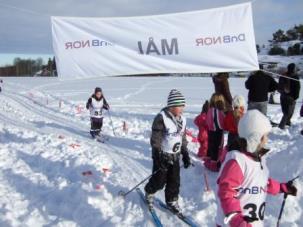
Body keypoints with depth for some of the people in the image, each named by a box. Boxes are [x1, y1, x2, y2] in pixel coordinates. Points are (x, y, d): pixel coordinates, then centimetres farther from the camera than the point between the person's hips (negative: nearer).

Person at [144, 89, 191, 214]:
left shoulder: (182, 119, 3)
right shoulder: (161, 118, -20)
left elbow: (183, 139, 13)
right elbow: (155, 140, -19)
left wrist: (185, 154, 11)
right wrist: (157, 157, -22)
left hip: (175, 156, 6)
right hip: (162, 156, -6)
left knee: (175, 180, 10)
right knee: (160, 181, 4)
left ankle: (172, 201, 28)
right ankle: (149, 192, 33)